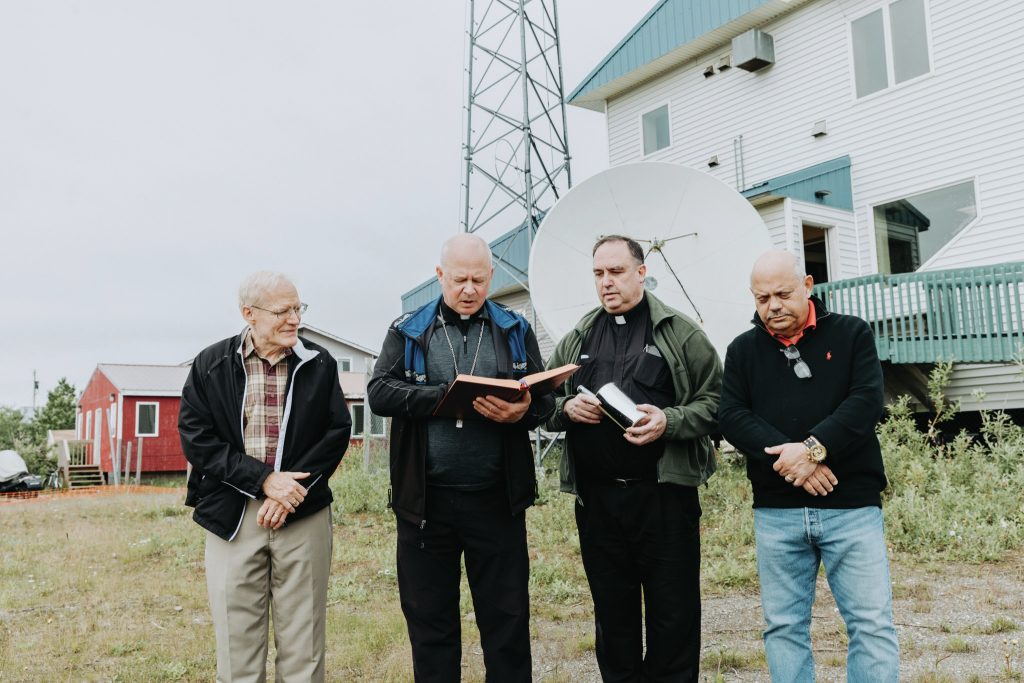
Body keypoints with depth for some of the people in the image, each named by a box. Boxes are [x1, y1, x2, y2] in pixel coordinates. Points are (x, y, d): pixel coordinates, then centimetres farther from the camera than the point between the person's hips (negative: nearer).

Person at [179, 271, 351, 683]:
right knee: (236, 636, 7)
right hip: (231, 515, 0)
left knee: (302, 640, 6)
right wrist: (264, 479, -13)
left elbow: (337, 431, 0)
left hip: (304, 513, 1)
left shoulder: (320, 364, 5)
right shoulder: (210, 365, 3)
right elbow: (195, 438, -4)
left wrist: (294, 487, -12)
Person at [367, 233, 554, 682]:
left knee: (507, 617, 9)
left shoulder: (515, 331, 8)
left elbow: (545, 398, 2)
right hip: (425, 499, 0)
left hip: (497, 498, 0)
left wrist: (523, 410, -21)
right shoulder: (408, 331, 6)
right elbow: (379, 392, -6)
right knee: (429, 619, 13)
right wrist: (444, 397, -19)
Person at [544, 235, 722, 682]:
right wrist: (567, 407, -6)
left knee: (674, 614, 4)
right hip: (596, 498, 4)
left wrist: (669, 421, -19)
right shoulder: (577, 340, 15)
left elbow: (714, 403, -2)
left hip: (663, 494, -3)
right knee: (612, 614, 13)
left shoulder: (681, 334, 3)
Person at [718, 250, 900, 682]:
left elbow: (867, 401, -7)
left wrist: (813, 447, -20)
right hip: (776, 511, 2)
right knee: (783, 626, 9)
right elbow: (732, 417, -3)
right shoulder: (742, 350, 9)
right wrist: (788, 457, -16)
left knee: (872, 623, 1)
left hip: (852, 505, -1)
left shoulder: (852, 334, 5)